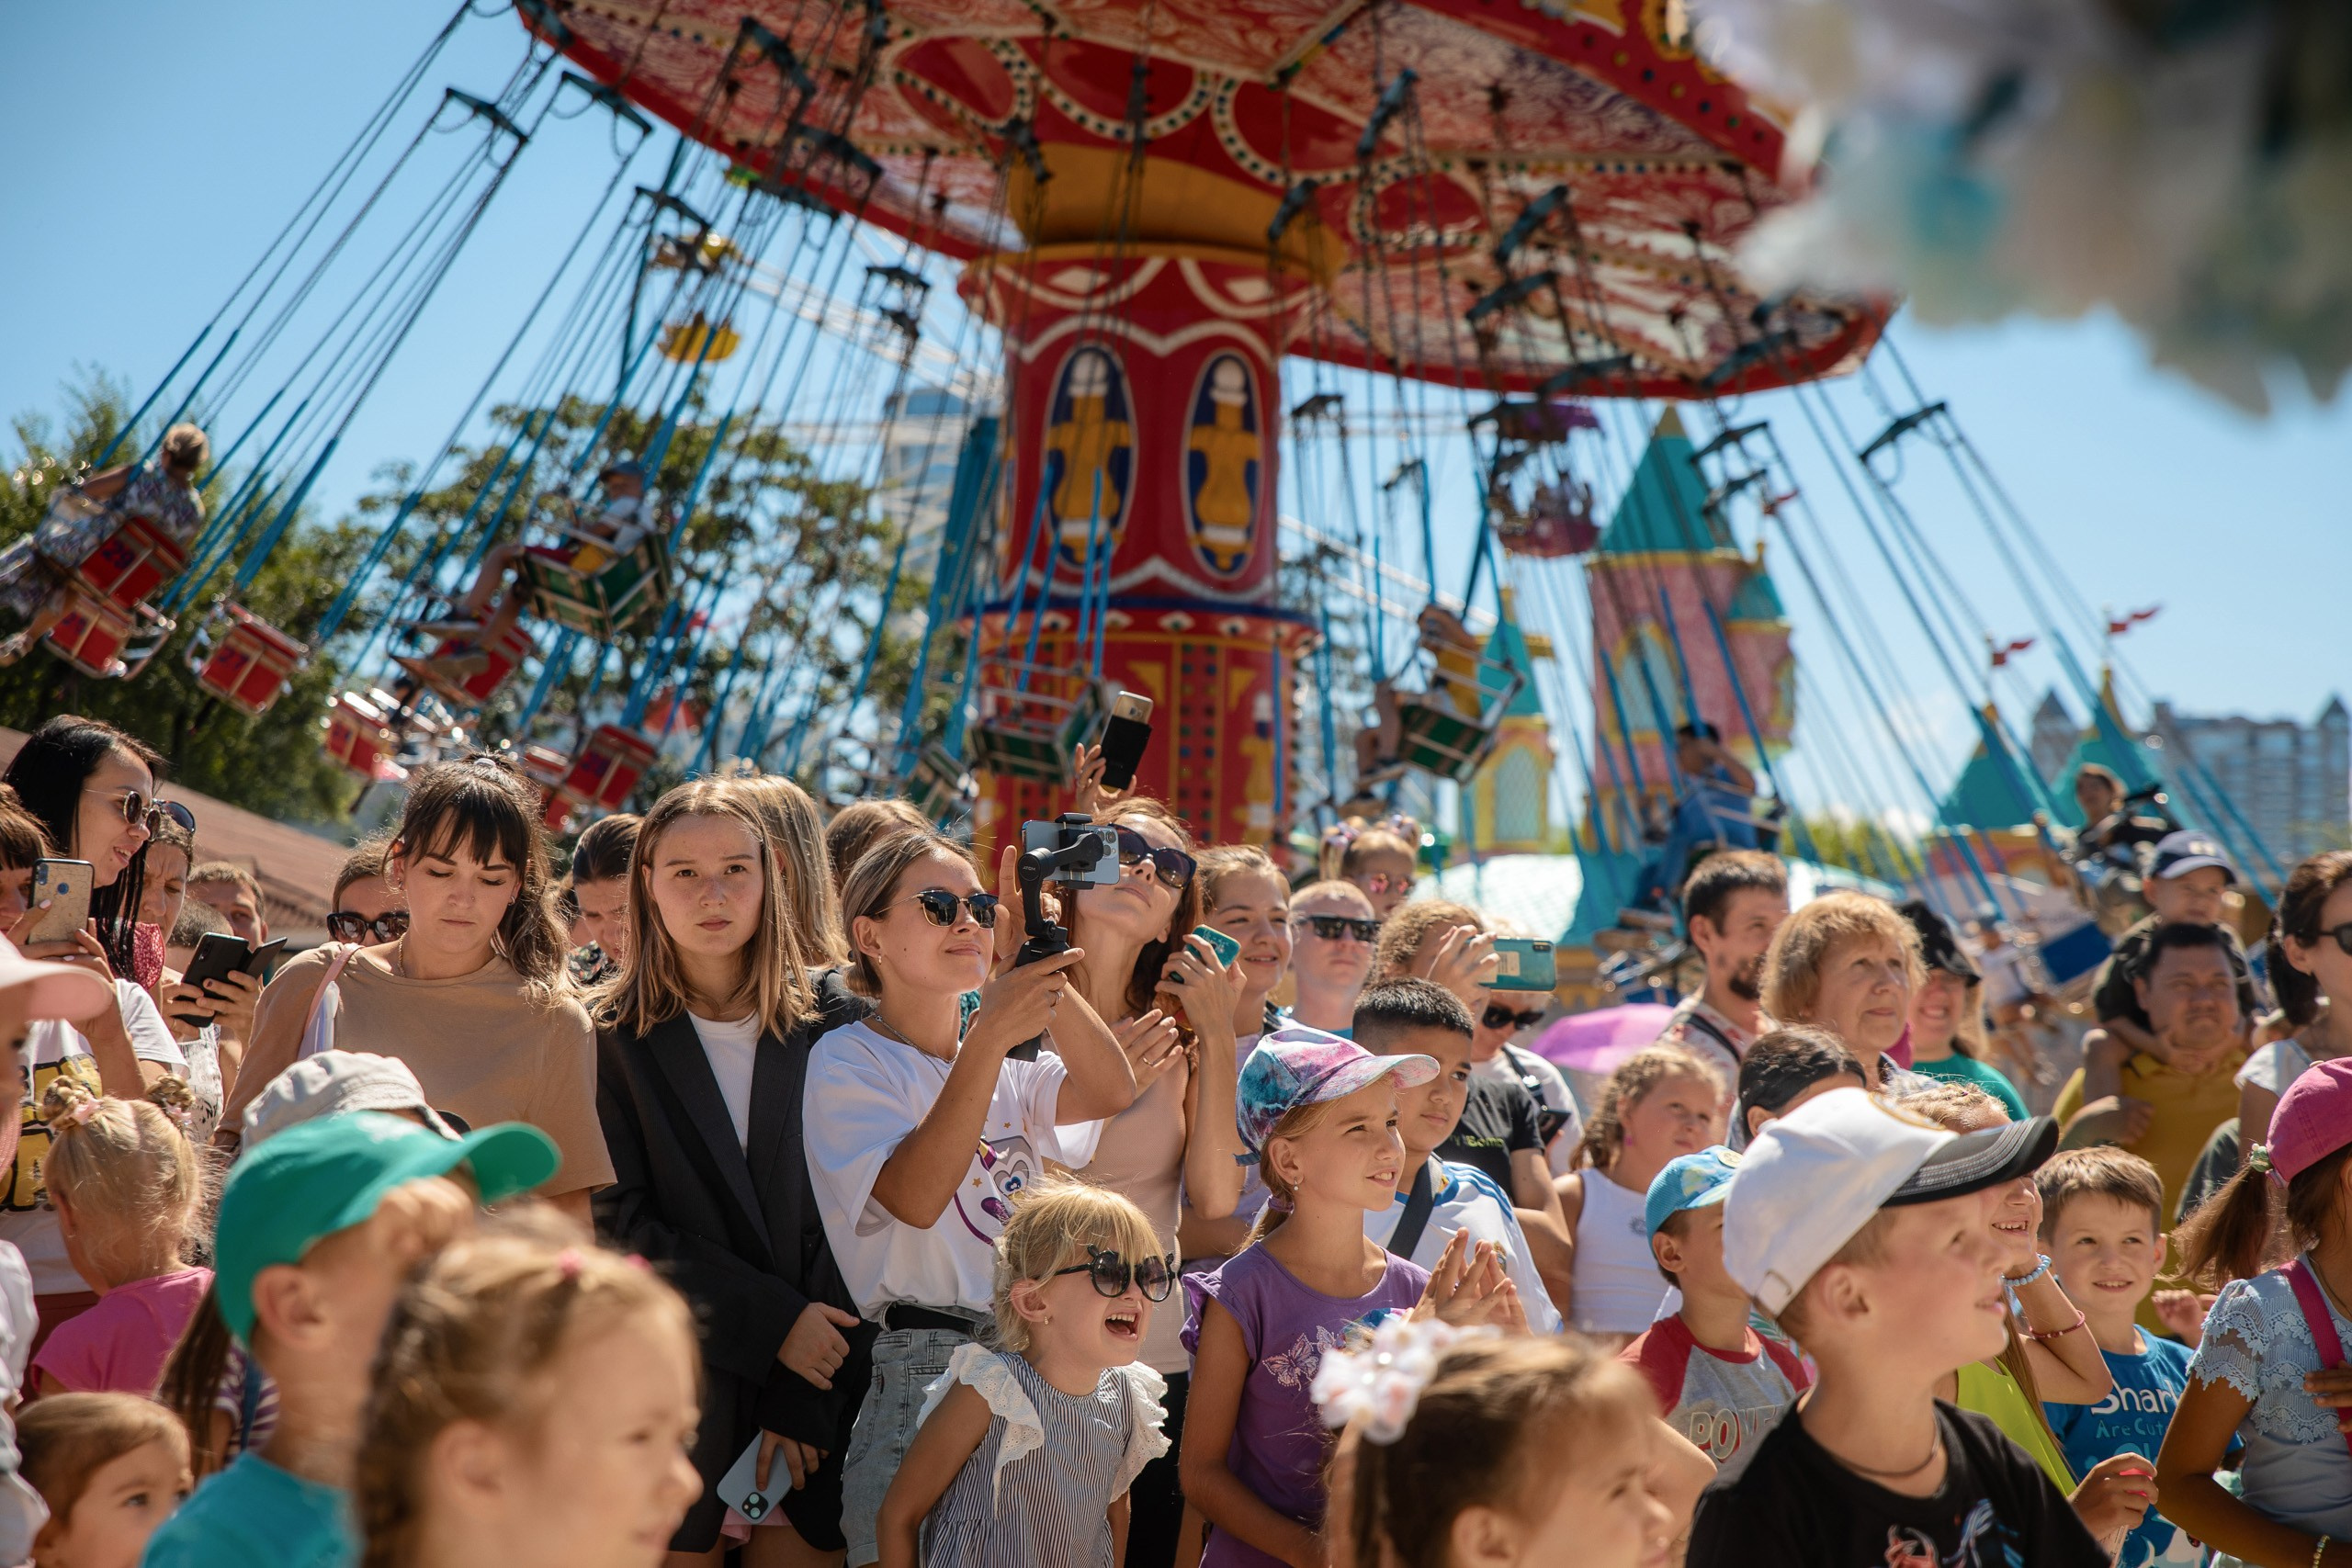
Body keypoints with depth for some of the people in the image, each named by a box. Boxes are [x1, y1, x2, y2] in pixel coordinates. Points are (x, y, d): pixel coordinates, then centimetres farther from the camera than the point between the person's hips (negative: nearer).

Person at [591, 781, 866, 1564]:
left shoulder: (822, 1031, 3)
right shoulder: (615, 1039, 0)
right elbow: (622, 1224, -6)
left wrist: (801, 1402, -8)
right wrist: (773, 1322, -13)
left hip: (814, 1376, 1)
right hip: (674, 1379, -1)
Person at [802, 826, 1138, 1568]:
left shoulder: (1008, 1065, 15)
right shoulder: (848, 1060, -5)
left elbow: (1111, 1092, -4)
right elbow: (916, 1197, -21)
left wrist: (1045, 976, -14)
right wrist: (991, 1037, -27)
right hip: (924, 1363, -6)